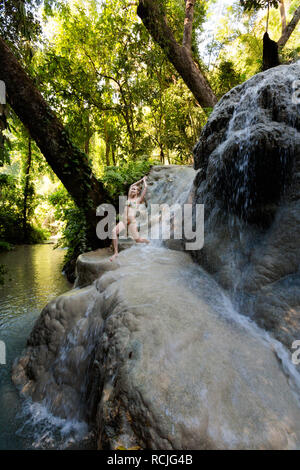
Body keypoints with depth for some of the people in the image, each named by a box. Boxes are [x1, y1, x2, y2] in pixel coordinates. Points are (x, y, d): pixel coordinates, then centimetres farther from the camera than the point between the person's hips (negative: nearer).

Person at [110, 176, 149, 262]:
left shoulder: (139, 199, 4)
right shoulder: (129, 197, 17)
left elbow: (145, 187, -2)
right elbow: (132, 185, 30)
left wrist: (144, 180, 16)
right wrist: (141, 180, 35)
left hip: (132, 221, -4)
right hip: (123, 220, 4)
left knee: (138, 240, 1)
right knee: (114, 231, -21)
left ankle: (148, 242, 36)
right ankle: (116, 252, -15)